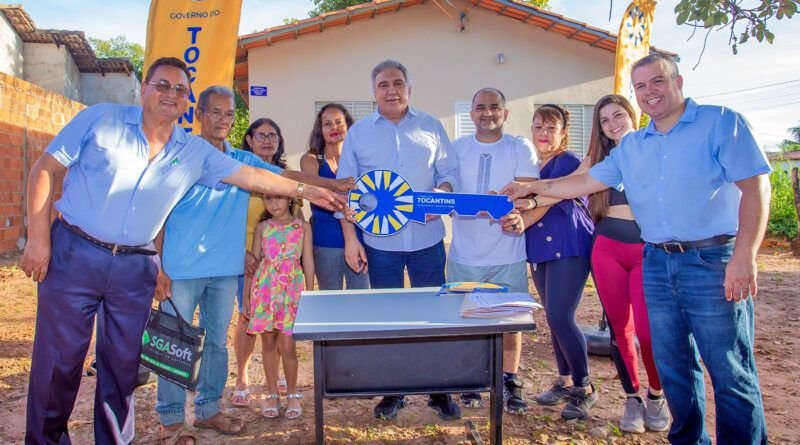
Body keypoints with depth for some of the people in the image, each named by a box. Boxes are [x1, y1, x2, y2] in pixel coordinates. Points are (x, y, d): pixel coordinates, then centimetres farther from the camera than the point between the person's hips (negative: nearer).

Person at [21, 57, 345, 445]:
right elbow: (45, 169, -1)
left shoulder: (196, 152, 7)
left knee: (123, 363, 10)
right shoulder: (100, 118, -1)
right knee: (58, 358, 5)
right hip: (74, 253, -2)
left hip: (135, 266, 3)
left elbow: (249, 176, 8)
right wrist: (38, 237, -7)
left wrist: (303, 191, 2)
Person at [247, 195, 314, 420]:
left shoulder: (303, 227, 3)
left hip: (291, 291, -2)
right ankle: (272, 394, 21)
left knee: (287, 344, -3)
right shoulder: (262, 227, 7)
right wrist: (247, 293, 6)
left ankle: (292, 394, 14)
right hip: (264, 290, 2)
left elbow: (308, 262, 5)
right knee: (268, 343, 8)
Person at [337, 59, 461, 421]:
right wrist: (350, 238, -2)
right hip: (379, 242, 0)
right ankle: (392, 392, 23)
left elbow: (449, 172, 9)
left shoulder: (430, 127, 8)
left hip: (427, 239, 0)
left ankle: (440, 391, 20)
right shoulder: (358, 133, 6)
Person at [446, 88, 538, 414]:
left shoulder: (520, 148, 2)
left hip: (508, 255, -1)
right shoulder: (457, 149, 8)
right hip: (464, 255, 2)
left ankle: (509, 383, 22)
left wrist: (520, 218, -29)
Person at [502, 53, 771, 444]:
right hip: (657, 264, 6)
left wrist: (744, 256, -17)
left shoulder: (721, 122, -3)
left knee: (731, 373, 1)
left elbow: (755, 186, -10)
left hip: (712, 261, -5)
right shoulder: (631, 146, 15)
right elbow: (588, 182, 20)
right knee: (673, 368, 13)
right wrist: (532, 188, 17)